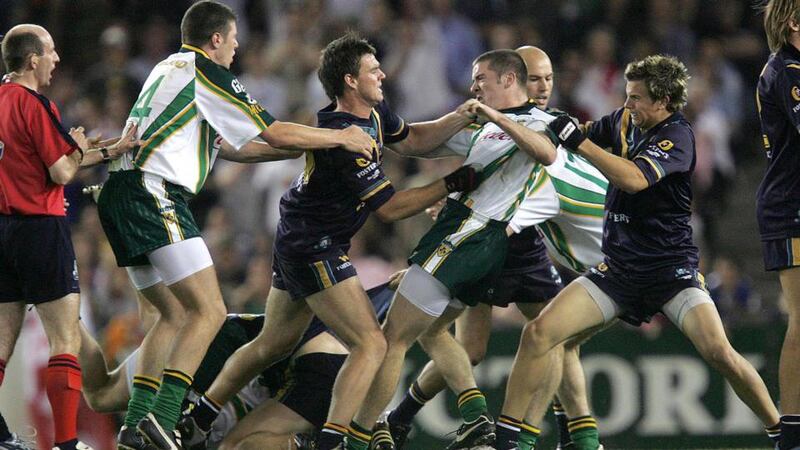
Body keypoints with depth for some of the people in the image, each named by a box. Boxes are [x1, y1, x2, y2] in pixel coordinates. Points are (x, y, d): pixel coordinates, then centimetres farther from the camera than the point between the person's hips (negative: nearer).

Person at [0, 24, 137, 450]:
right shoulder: (34, 104, -13)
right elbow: (62, 172, -14)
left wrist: (113, 149, 21)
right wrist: (77, 146, 6)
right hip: (40, 228, -8)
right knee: (66, 340, -6)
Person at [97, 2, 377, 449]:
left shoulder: (169, 68, 24)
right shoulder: (205, 73, -4)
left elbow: (234, 143, 32)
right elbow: (275, 133, -2)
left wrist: (305, 144, 34)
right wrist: (341, 139, 12)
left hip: (119, 195, 10)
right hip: (154, 194, -10)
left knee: (175, 315, 16)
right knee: (209, 312, -12)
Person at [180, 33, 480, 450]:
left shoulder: (374, 112, 2)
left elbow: (410, 140, 21)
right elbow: (388, 208, -19)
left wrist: (465, 115, 9)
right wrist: (450, 185, -14)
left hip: (297, 240, 11)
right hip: (315, 248, -11)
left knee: (273, 344, 22)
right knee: (370, 344, -14)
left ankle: (197, 414, 33)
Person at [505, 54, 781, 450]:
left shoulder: (676, 135, -13)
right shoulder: (624, 120, 6)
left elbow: (634, 179, -30)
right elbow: (584, 138, 27)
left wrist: (578, 141, -27)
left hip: (671, 265, -6)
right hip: (618, 266, 6)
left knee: (718, 352, -22)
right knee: (538, 332, -10)